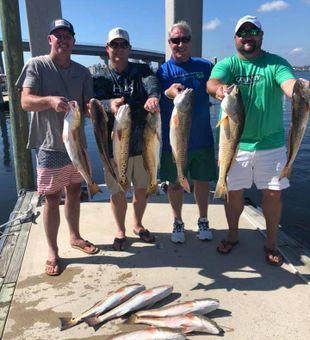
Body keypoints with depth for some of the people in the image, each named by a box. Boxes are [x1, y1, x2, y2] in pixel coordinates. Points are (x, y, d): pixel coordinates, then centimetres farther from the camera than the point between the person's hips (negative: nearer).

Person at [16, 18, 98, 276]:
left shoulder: (82, 72, 8)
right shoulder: (36, 65, -4)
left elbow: (88, 106, 4)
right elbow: (25, 102, -13)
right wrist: (50, 100, -33)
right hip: (51, 146, -4)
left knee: (74, 194, 17)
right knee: (52, 199, 2)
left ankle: (75, 237, 35)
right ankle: (52, 250, 17)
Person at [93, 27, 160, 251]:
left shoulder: (142, 70, 3)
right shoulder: (100, 78, 0)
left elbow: (152, 84, -19)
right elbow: (98, 102, -18)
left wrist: (153, 96, -44)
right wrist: (110, 104, -43)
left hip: (142, 142, 2)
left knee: (142, 189, 14)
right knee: (118, 192, 8)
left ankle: (138, 225, 38)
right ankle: (121, 231, 31)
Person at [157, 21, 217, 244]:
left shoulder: (205, 66, 1)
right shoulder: (162, 71, -4)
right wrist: (168, 93, -33)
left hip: (202, 139, 1)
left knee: (202, 181, 13)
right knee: (175, 183, 11)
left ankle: (203, 221, 32)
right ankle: (178, 223, 30)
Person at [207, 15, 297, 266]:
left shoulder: (276, 63, -1)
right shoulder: (227, 64, 0)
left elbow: (290, 83, -21)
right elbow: (212, 82, -21)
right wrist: (219, 88, -46)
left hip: (270, 143, 0)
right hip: (234, 143, 0)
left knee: (273, 192, 6)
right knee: (234, 191, 10)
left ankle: (271, 242, 27)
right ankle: (233, 235, 33)